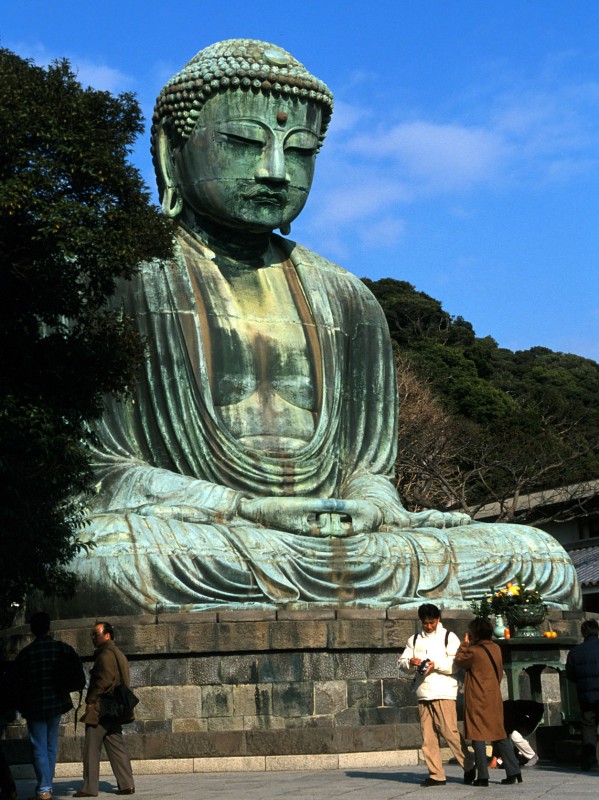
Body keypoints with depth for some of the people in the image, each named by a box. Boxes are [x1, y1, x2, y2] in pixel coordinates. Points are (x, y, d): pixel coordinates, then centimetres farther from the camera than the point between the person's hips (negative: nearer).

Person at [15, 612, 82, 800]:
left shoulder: (25, 653, -8)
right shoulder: (63, 648, -3)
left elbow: (18, 682, -4)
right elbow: (79, 671, -3)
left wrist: (21, 706, 8)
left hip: (34, 706, -2)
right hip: (57, 703, 2)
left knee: (39, 748, 2)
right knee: (51, 746, 15)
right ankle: (47, 785, 18)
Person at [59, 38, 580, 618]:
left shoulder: (345, 301, 19)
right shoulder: (127, 278, 4)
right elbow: (98, 468, -3)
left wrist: (371, 507, -8)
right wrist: (249, 509, -16)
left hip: (339, 536, 5)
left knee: (541, 560, -16)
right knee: (111, 555, -41)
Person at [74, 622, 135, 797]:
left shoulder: (106, 654, -12)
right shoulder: (118, 654, 18)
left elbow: (103, 680, -21)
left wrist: (90, 701, -12)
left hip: (100, 710, -9)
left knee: (91, 749, -3)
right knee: (116, 746, 9)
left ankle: (90, 788, -1)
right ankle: (127, 784, 6)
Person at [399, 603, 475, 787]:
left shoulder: (448, 637, 4)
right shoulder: (414, 640, 18)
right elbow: (402, 662, 13)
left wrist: (436, 665, -20)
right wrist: (410, 662, -10)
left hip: (443, 693, -5)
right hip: (423, 694, 5)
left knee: (450, 732, -9)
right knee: (428, 737, 2)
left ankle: (469, 767, 5)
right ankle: (436, 775, 7)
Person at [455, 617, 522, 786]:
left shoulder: (474, 651, -15)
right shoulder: (496, 648, 7)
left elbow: (459, 662, 3)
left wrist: (464, 644, 9)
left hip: (477, 701, -7)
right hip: (494, 698, 7)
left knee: (478, 737, -2)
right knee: (499, 735, 12)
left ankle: (482, 777, -3)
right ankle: (514, 771, 9)